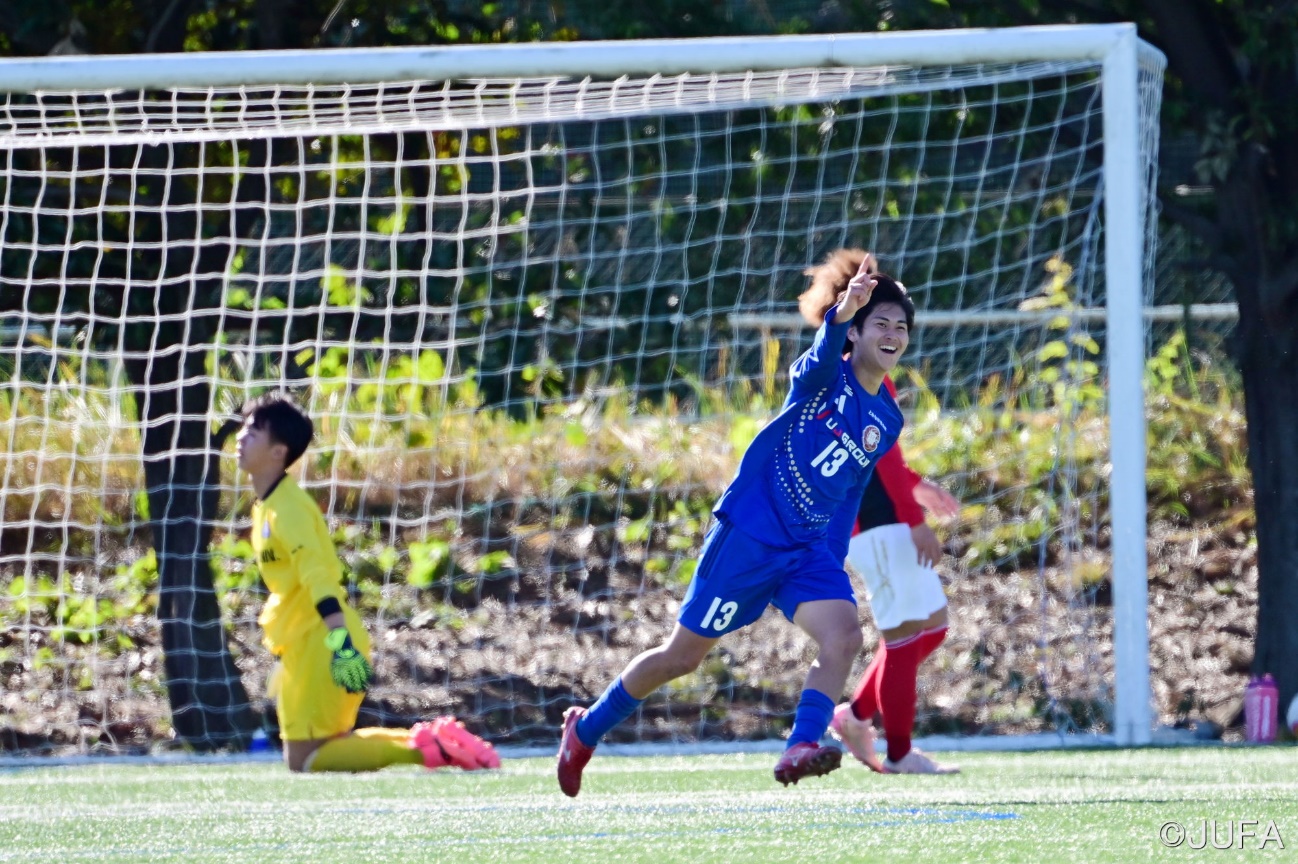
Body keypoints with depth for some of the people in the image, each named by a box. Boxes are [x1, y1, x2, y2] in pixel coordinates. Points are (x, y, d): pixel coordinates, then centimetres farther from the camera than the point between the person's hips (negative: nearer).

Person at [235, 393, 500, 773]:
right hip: (300, 647, 10)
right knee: (301, 757, 14)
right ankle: (431, 740, 11)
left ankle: (425, 748, -12)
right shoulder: (266, 506, 13)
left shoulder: (287, 508, -16)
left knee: (305, 760, -10)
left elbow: (317, 575, -28)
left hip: (323, 644, -10)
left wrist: (340, 641, -38)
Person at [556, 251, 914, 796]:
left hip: (809, 548, 6)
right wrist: (842, 313, -56)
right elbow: (822, 357, -35)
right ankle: (586, 730, 23)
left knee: (844, 635, -23)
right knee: (683, 655, 3)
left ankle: (799, 750, -30)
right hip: (748, 535, -6)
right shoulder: (827, 377, -8)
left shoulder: (886, 421, 10)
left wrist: (832, 574, 18)